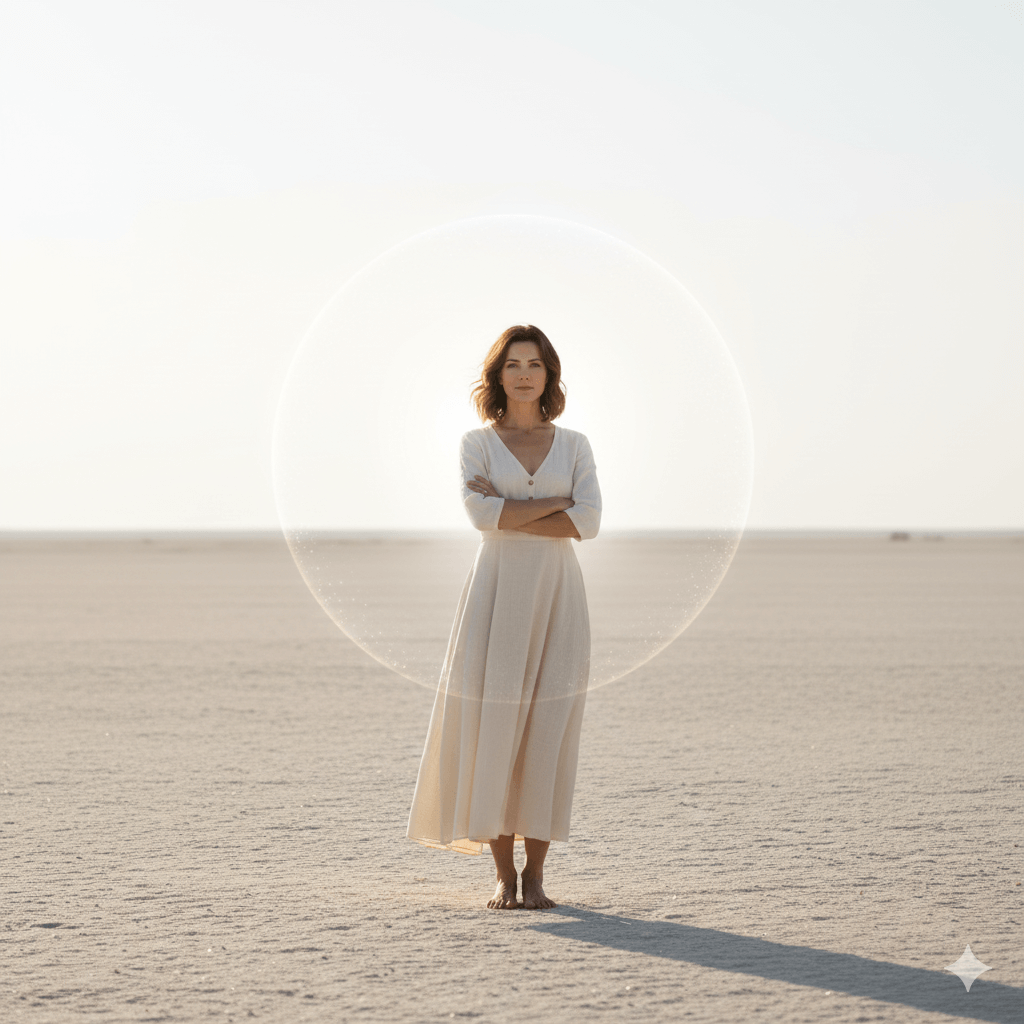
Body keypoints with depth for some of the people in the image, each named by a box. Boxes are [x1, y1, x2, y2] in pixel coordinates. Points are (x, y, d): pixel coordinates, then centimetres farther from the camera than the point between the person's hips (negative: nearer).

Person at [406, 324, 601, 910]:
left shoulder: (574, 446, 9)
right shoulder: (477, 444, 4)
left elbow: (589, 524, -6)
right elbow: (483, 514, -13)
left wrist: (512, 516, -11)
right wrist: (557, 502, -9)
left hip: (558, 596, 1)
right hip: (498, 592, -1)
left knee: (550, 728, -3)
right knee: (495, 727, -5)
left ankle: (535, 874, 4)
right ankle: (504, 874, 4)